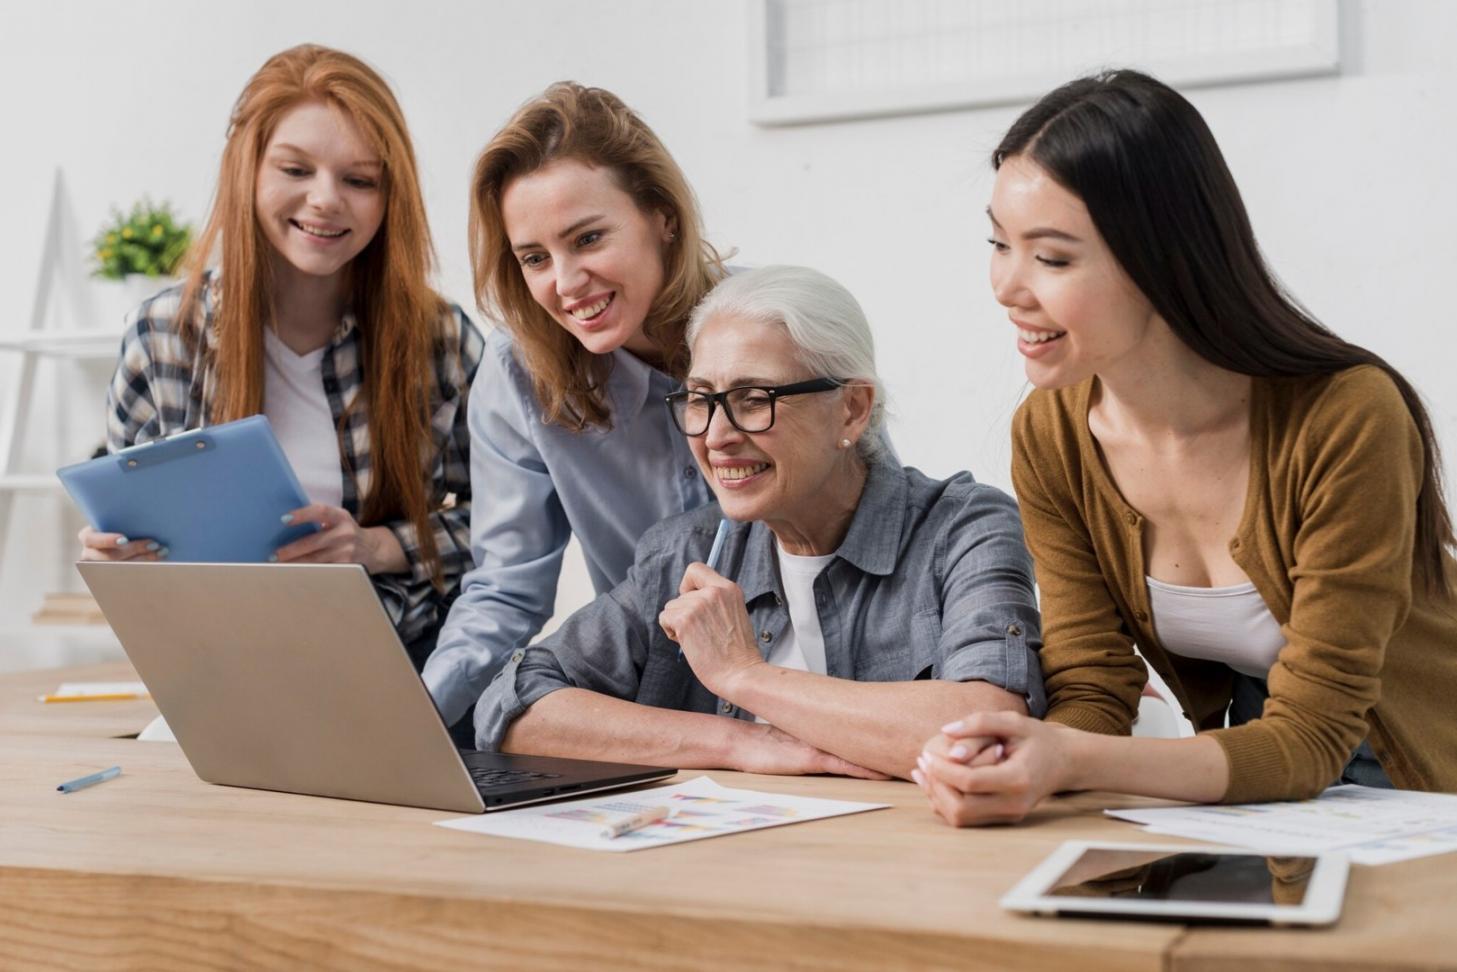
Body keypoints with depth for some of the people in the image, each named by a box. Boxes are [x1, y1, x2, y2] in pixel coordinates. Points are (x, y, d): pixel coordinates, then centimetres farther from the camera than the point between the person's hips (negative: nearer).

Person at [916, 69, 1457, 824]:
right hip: (1247, 786, 4)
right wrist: (1012, 768, -29)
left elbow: (1311, 740, -22)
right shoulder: (1048, 436, -8)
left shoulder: (1344, 420, -23)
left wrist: (1075, 762, -37)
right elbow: (1092, 692, -6)